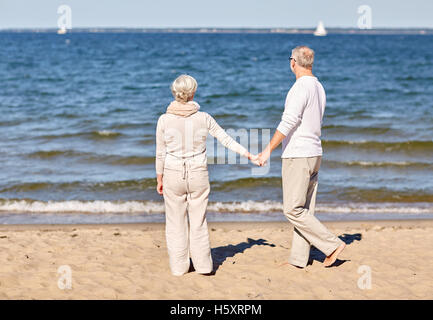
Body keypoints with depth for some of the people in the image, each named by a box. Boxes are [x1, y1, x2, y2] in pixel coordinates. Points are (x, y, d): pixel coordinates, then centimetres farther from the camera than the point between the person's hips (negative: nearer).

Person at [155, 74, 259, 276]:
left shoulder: (164, 120, -6)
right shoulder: (204, 118, -4)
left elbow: (160, 154, -1)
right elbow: (226, 140, 1)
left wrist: (159, 179, 10)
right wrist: (250, 156, 12)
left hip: (173, 176, -1)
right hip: (198, 175, 1)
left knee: (176, 222, 10)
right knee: (198, 221, 12)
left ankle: (178, 266, 15)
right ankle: (203, 265, 15)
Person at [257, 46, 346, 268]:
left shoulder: (301, 87, -16)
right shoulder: (319, 88, 14)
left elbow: (288, 122, -22)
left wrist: (268, 149, -18)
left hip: (297, 156, -10)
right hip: (314, 154, 10)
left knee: (293, 210, -6)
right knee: (305, 209, 9)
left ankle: (332, 245, -6)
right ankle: (298, 259, 13)